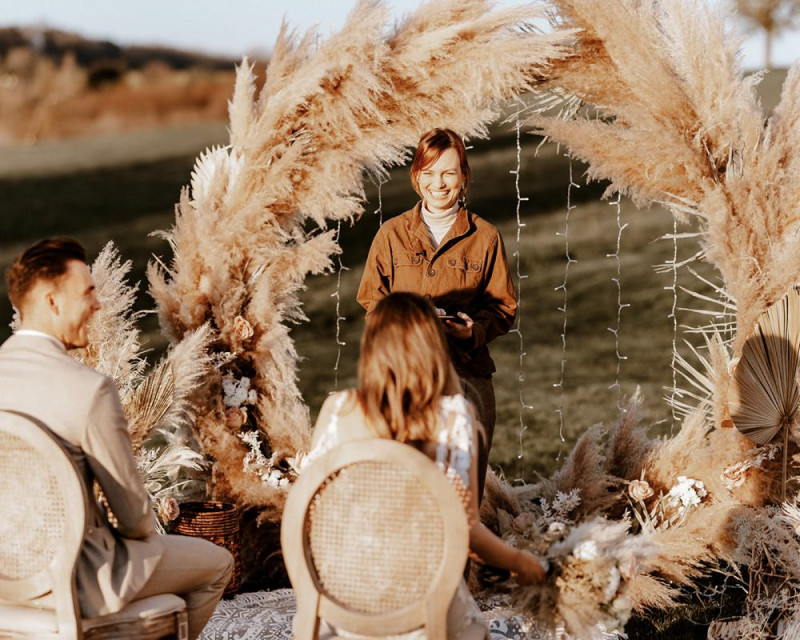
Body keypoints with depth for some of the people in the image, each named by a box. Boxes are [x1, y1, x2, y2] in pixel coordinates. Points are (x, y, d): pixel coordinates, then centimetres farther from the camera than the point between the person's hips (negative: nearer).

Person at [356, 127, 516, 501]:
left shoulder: (485, 238, 8)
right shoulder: (392, 235, 10)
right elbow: (370, 301, 12)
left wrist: (475, 328, -11)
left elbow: (505, 308, 10)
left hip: (466, 372, 0)